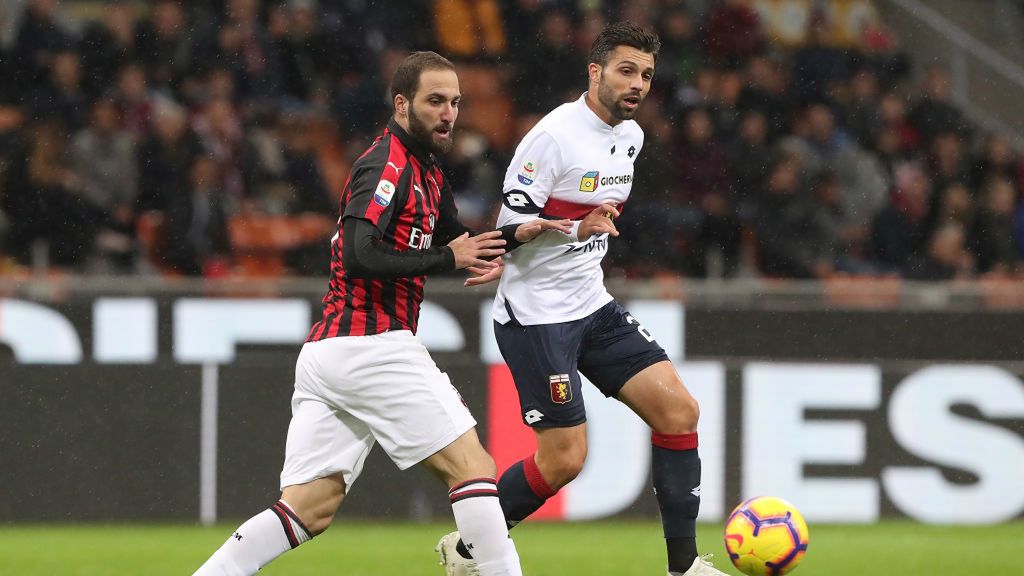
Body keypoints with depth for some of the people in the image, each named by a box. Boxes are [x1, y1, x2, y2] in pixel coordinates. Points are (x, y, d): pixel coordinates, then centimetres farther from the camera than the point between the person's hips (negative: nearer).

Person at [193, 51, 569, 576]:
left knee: (309, 510, 4)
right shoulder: (387, 166, -10)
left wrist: (516, 233, 16)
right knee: (473, 469, -3)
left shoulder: (426, 172, 21)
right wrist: (448, 259, -15)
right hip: (373, 348, -9)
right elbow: (360, 255, -23)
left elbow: (457, 241, 34)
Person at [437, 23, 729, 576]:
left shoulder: (630, 136, 8)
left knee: (678, 409, -4)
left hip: (592, 305, 8)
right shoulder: (554, 135, -17)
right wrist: (576, 229, -34)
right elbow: (512, 225, -18)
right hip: (536, 315, -8)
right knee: (563, 459, -10)